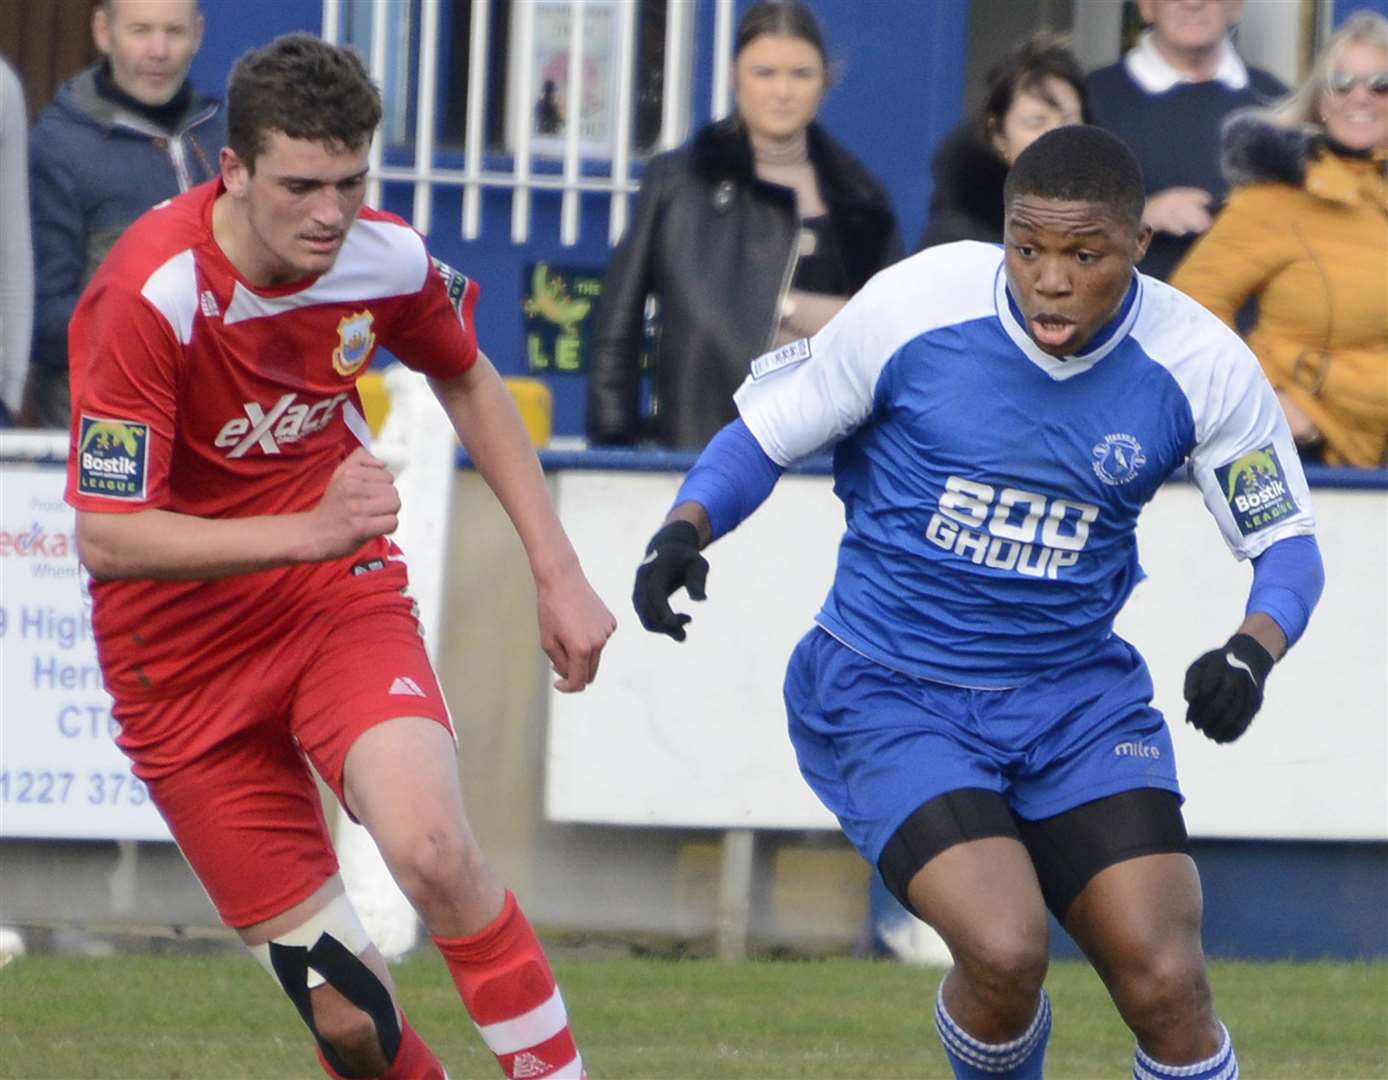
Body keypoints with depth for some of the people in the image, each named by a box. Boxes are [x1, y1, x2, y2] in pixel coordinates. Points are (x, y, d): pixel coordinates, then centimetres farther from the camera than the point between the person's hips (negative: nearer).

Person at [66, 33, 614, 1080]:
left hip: (344, 599, 2)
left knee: (432, 848, -27)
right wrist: (310, 532, -36)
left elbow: (467, 379, 14)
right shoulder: (149, 298, -24)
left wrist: (559, 570, 11)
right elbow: (106, 536, -26)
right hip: (186, 653, -2)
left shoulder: (386, 262, -10)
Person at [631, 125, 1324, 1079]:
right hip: (888, 694, -2)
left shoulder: (1202, 365, -9)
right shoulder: (914, 305, -14)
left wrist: (1254, 650, -19)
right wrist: (684, 530, -19)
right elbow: (767, 430, 0)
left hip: (1076, 698, 2)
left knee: (1165, 984, -13)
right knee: (1005, 949, -24)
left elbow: (1287, 540, 2)